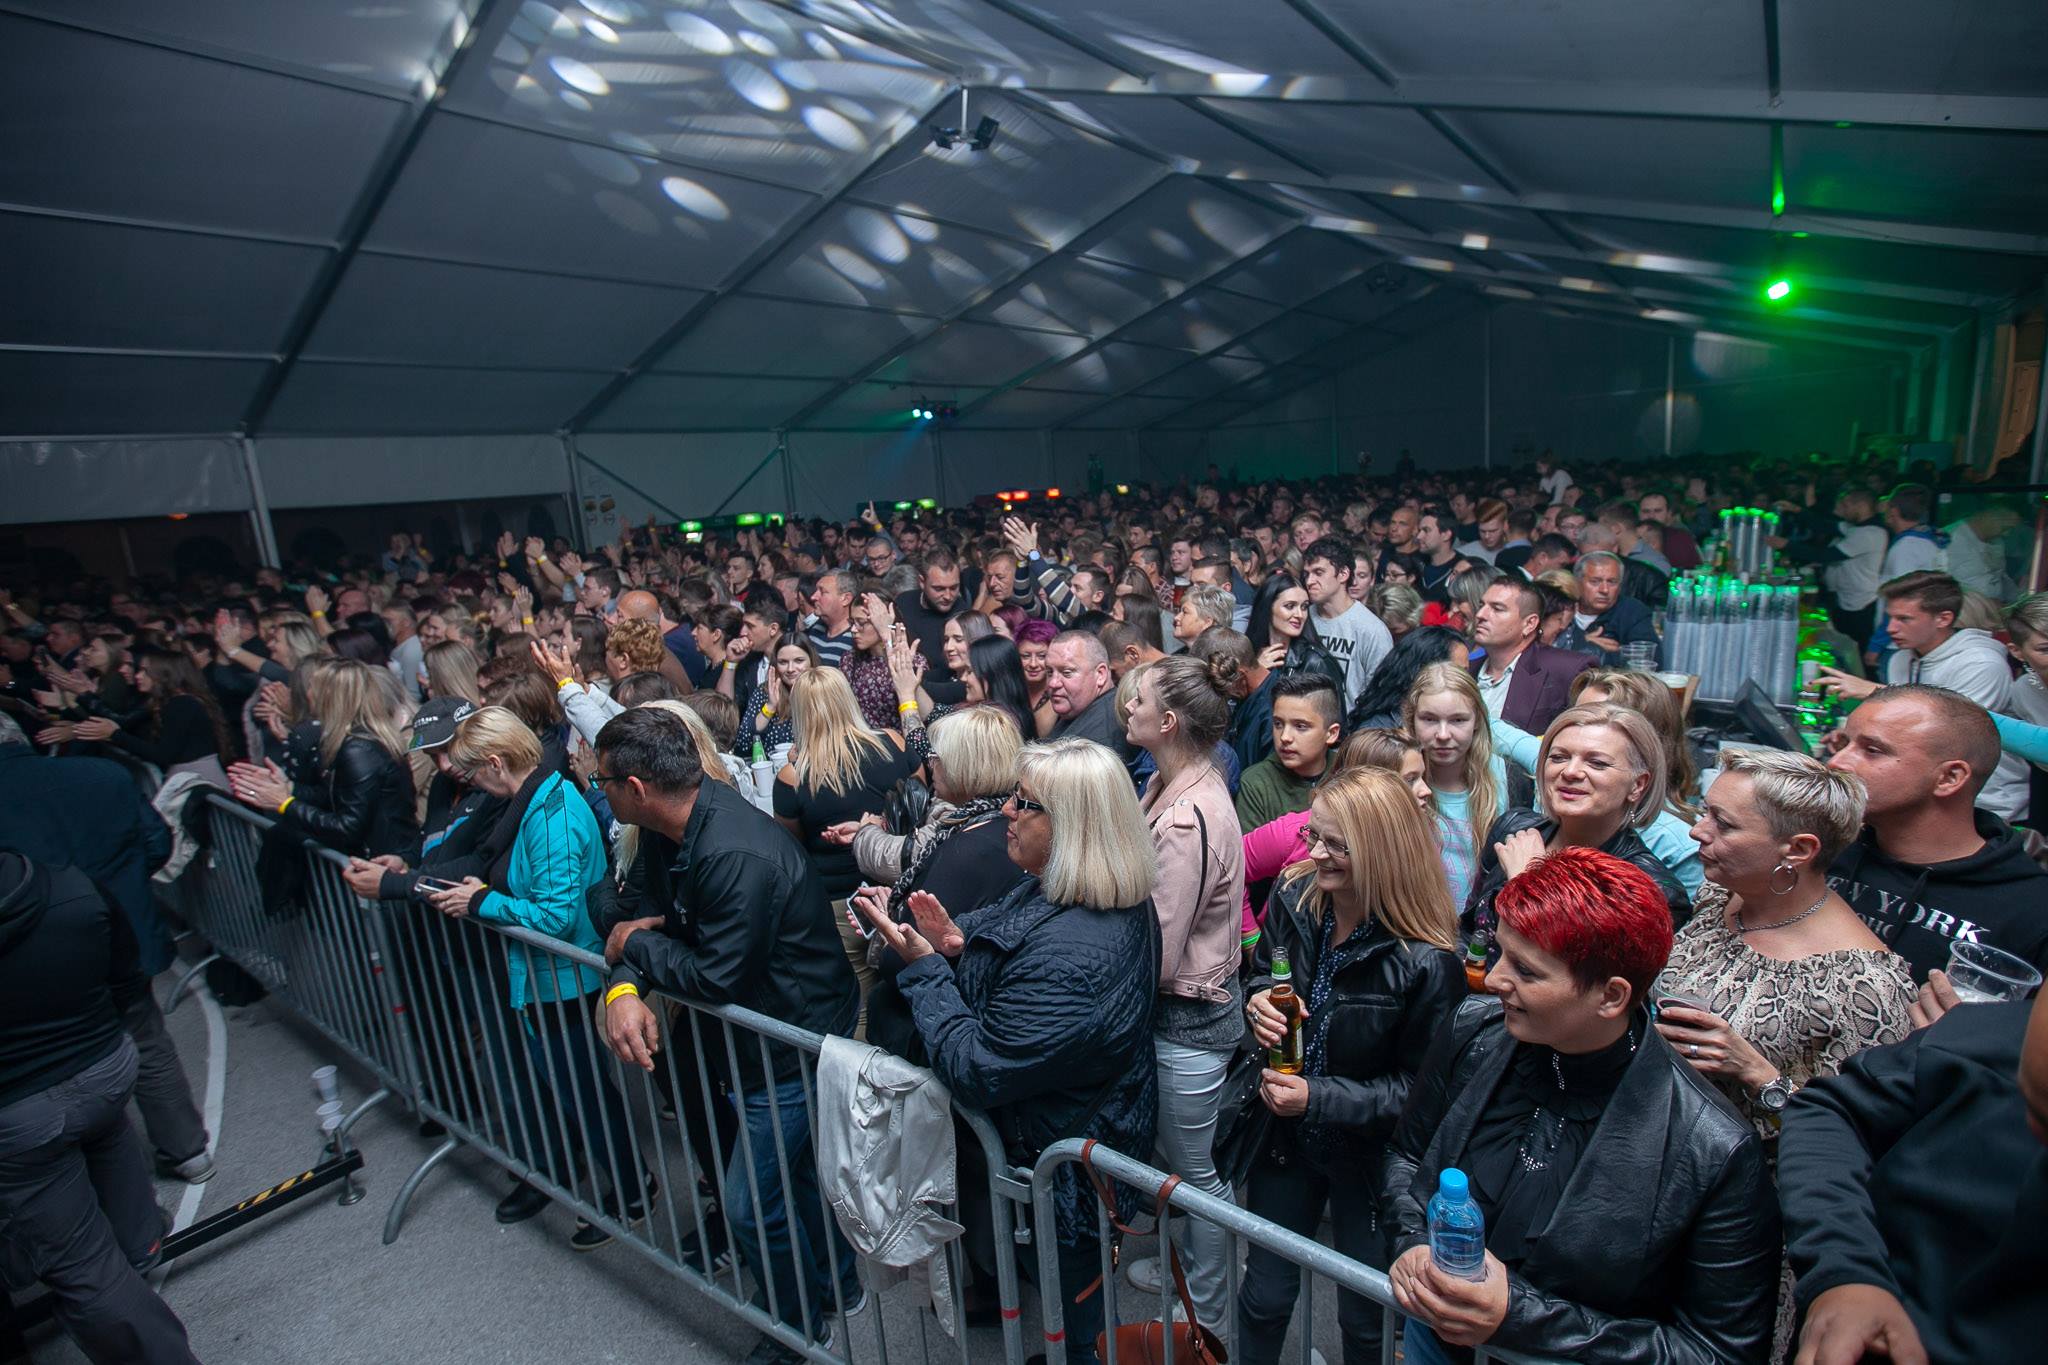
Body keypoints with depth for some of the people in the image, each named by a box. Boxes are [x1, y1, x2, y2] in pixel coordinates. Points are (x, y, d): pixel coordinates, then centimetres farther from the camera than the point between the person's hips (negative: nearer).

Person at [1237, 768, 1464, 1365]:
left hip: (1370, 1157, -3)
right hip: (1287, 1137, 4)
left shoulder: (1426, 962, -26)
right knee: (1263, 1295, 21)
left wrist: (1319, 1097, -25)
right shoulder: (1293, 900, -12)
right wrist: (1257, 1002, -19)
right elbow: (1259, 977, 4)